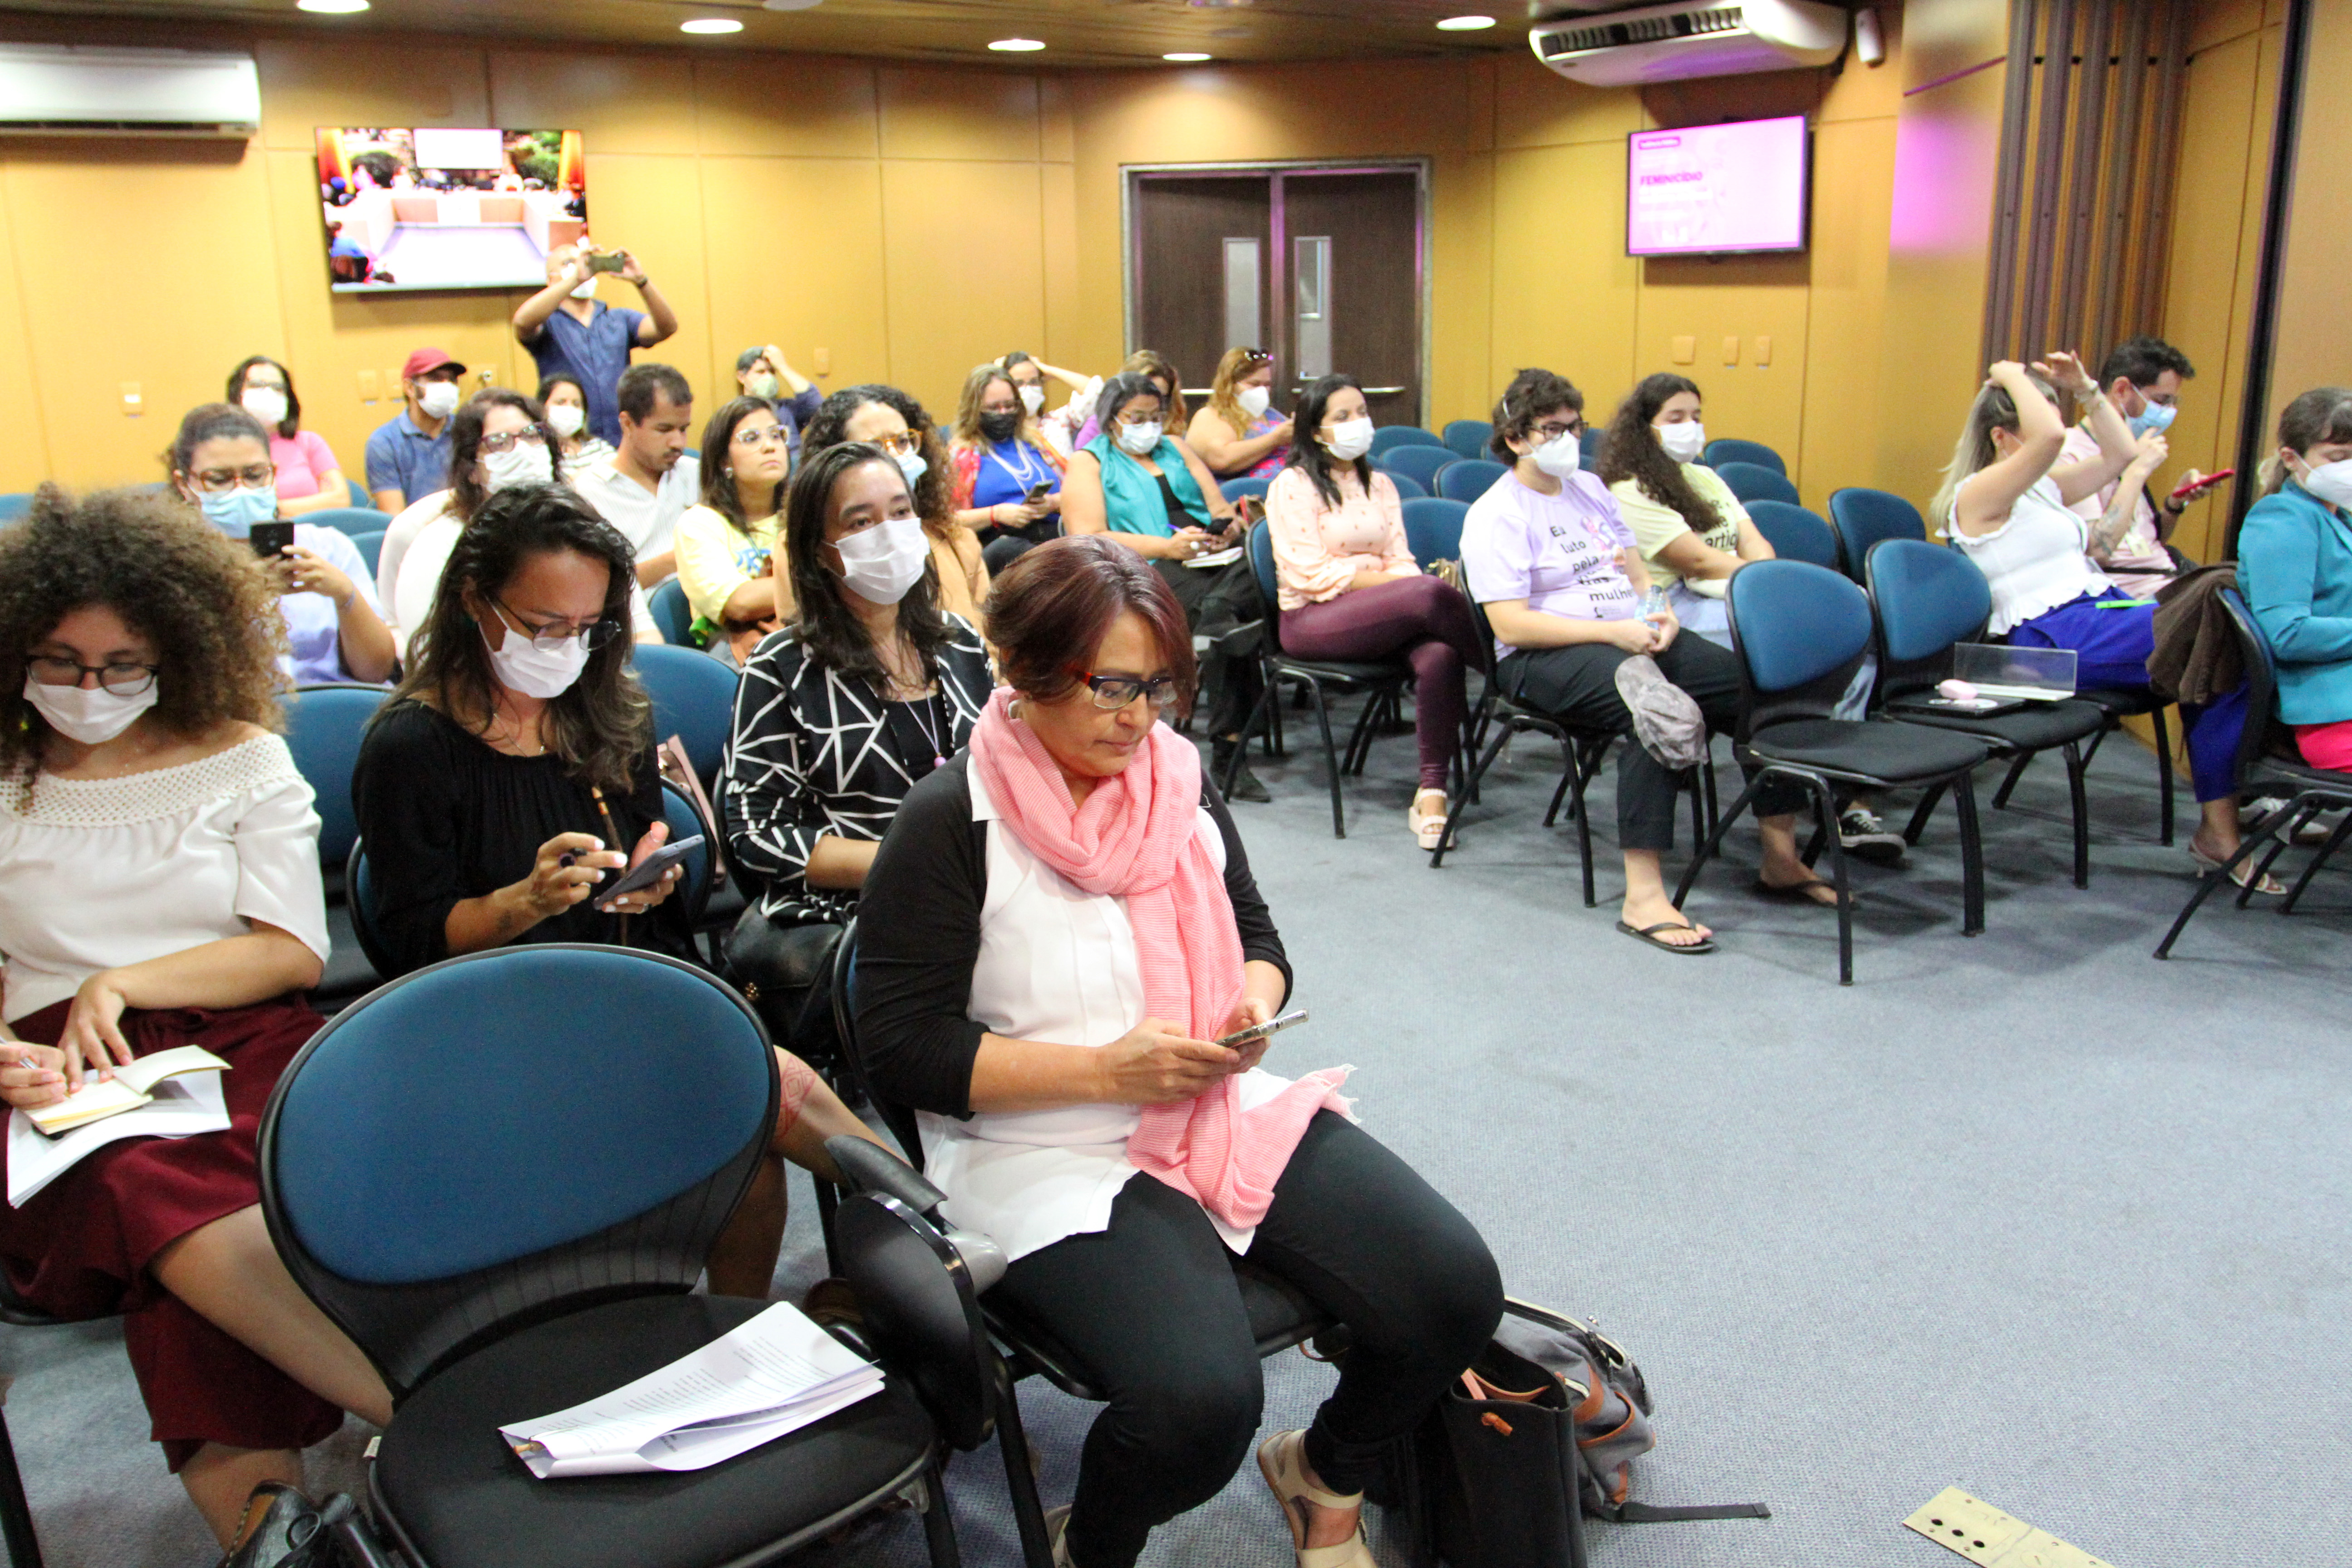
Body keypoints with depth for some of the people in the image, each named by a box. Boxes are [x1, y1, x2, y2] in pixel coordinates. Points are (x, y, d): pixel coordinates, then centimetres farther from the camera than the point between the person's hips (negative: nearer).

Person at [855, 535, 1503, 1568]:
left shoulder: (1175, 780, 8)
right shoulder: (949, 823, -11)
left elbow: (1255, 937, 21)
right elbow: (902, 1052, -14)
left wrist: (1255, 999, -4)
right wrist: (1105, 1068, -20)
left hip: (1224, 1109, 6)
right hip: (1048, 1152, -6)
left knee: (1454, 1289, -11)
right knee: (1197, 1399, -30)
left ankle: (1327, 1477, 22)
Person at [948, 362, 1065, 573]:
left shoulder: (1036, 440, 27)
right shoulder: (962, 453, 16)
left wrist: (1053, 503, 0)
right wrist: (997, 514, -8)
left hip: (1055, 535, 2)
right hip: (998, 541, -2)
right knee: (1008, 548, -41)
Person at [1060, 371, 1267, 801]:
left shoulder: (1175, 448, 30)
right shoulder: (1088, 463, 13)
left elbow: (1221, 508, 24)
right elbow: (1089, 541, -2)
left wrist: (1229, 528, -2)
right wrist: (1168, 546, -12)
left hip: (1211, 557, 4)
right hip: (1149, 573, -4)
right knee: (1225, 617, -34)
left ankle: (1229, 747, -31)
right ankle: (1229, 750, -29)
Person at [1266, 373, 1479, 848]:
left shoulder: (1379, 485, 21)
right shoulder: (1293, 485, 2)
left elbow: (1401, 560, 13)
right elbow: (1311, 573, -8)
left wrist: (1409, 582, -12)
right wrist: (1391, 581, -15)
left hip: (1382, 615, 5)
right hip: (1312, 618, -5)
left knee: (1439, 654, -31)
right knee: (1428, 594, -33)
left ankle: (1431, 793, -28)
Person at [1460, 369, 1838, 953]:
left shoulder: (1590, 488, 19)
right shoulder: (1495, 516, -5)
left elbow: (1639, 576, 22)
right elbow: (1511, 626, -15)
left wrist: (1662, 614, -2)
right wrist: (1614, 632, -20)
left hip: (1633, 637, 8)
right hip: (1546, 658, -7)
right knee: (1659, 706, -37)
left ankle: (1781, 863, 0)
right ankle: (1643, 898, -38)